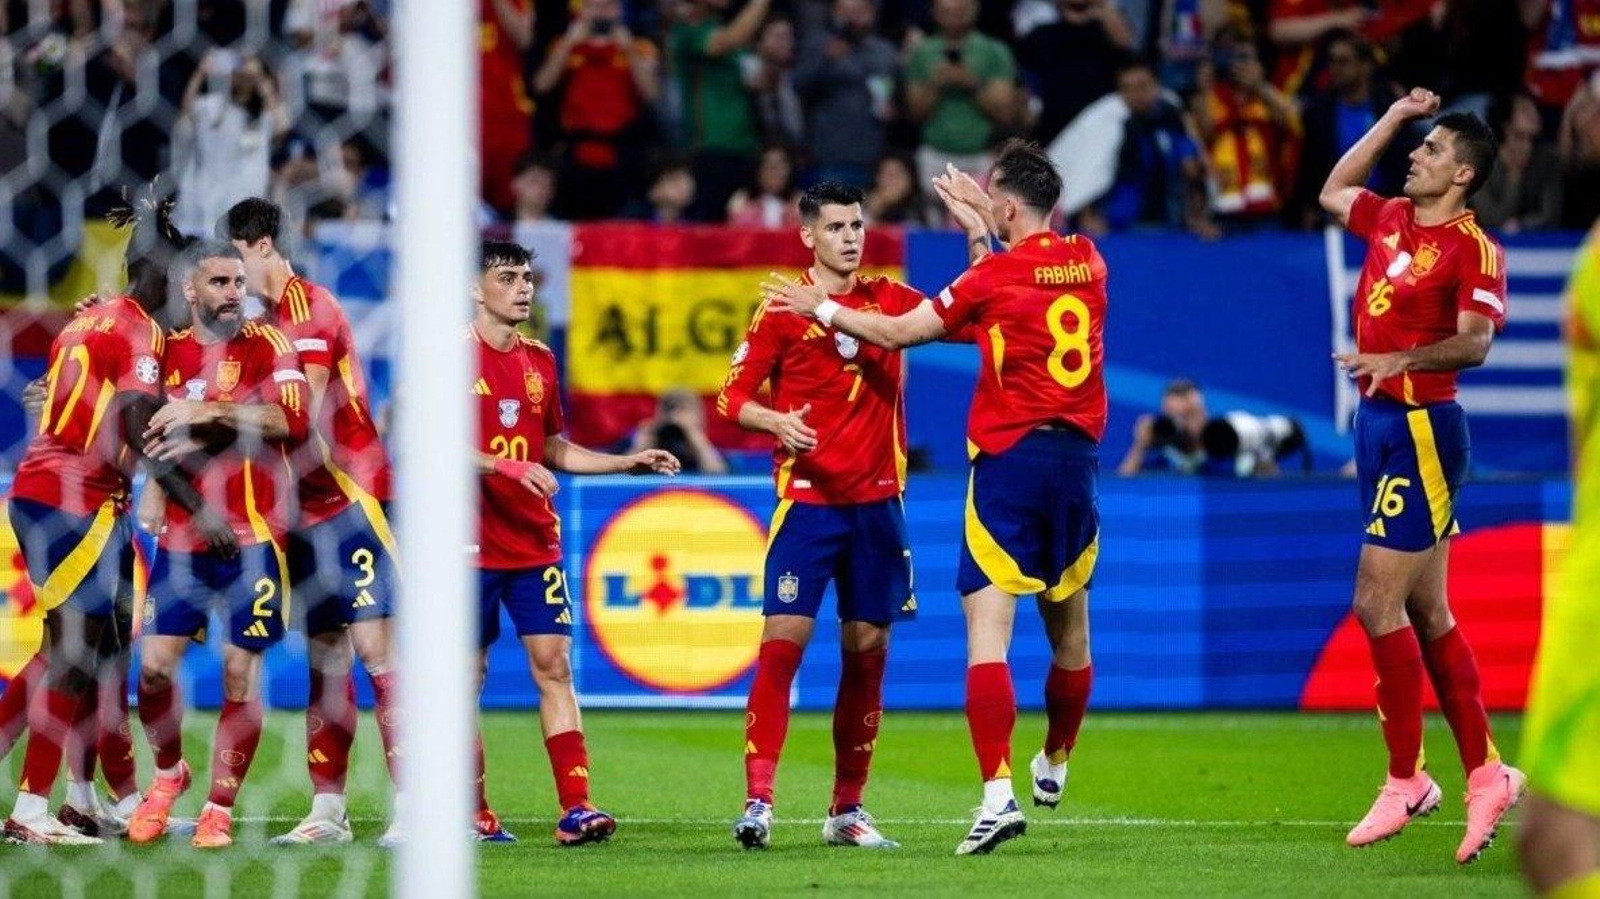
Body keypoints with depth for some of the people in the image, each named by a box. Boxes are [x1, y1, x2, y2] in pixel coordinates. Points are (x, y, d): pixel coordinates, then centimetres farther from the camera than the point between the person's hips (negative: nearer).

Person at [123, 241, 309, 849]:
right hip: (182, 538, 3)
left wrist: (211, 413, -22)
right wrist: (154, 487, 9)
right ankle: (168, 774, 22)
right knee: (154, 666, -4)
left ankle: (220, 809, 8)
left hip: (253, 536, -3)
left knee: (240, 673, -2)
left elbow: (293, 421, -18)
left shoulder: (267, 347, -2)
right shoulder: (169, 352, 10)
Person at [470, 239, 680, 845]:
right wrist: (508, 466, -25)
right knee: (469, 675, 2)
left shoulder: (539, 360, 13)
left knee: (554, 665, -4)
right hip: (472, 545, -5)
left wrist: (628, 463, 13)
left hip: (535, 544, 5)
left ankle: (575, 809, -9)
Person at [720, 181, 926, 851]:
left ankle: (847, 809, 13)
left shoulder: (889, 298, 9)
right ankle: (757, 799, -16)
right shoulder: (782, 308, -2)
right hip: (808, 499, -4)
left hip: (877, 501, 4)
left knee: (868, 650, 5)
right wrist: (776, 421, -21)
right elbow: (732, 396, -1)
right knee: (784, 639, -13)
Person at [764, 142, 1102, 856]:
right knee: (1069, 628, 19)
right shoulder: (1088, 263, 8)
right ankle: (1054, 764, 40)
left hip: (1010, 456, -6)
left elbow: (896, 332, -1)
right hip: (1077, 456, 6)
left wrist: (820, 308, 11)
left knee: (987, 629, -10)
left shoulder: (999, 275, -7)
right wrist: (979, 236, 30)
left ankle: (998, 792, -23)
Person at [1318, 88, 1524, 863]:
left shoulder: (1473, 248, -11)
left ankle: (1406, 780, -2)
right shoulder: (1390, 221, 12)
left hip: (1422, 429, -9)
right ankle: (1485, 775, 15)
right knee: (1427, 615, 10)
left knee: (1377, 603, -10)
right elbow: (1332, 192, 30)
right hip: (1381, 423, 9)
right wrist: (1394, 116, 23)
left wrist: (1401, 360, -34)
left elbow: (1474, 342, -21)